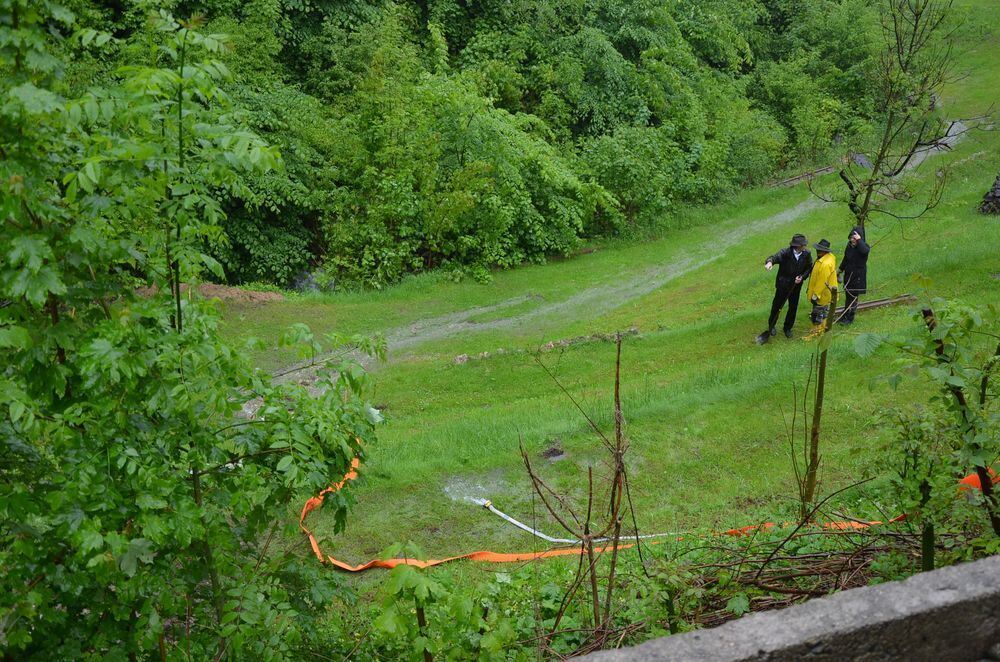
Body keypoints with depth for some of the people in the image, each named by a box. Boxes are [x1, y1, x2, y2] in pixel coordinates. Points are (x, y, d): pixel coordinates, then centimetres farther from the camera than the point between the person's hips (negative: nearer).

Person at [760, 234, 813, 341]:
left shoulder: (806, 254, -12)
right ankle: (771, 326, 36)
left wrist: (802, 277, -16)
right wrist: (769, 262, -63)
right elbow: (775, 257, -39)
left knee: (793, 308, 15)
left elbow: (809, 267, 1)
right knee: (777, 306, 12)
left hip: (796, 286, 3)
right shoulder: (785, 253, -24)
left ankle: (788, 328, 38)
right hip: (782, 285, -3)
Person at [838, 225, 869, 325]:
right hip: (848, 275, 6)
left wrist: (859, 239, -34)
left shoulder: (864, 246, -16)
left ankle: (850, 318, 14)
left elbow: (864, 250, -44)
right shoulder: (849, 245, 1)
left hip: (858, 276, -6)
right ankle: (845, 316, 30)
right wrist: (841, 270, 22)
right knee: (848, 296, 17)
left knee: (853, 297, 2)